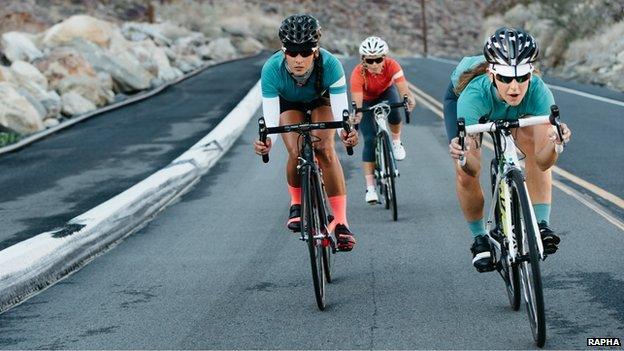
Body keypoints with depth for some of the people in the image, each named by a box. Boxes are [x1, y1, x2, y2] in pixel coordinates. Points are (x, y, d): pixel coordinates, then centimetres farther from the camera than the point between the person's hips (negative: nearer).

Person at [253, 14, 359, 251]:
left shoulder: (330, 65, -39)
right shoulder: (272, 69, -38)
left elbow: (341, 111, -39)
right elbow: (270, 118, -38)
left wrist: (345, 132, -60)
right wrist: (266, 140, -59)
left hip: (321, 100, -1)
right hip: (288, 103, 1)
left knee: (325, 150, -22)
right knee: (297, 153, -21)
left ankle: (340, 222, -21)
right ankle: (296, 204, 7)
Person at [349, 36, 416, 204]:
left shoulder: (391, 65, -33)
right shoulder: (358, 74, -36)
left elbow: (403, 88, -45)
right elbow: (357, 102, -43)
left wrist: (409, 98, -67)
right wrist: (356, 114, -64)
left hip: (387, 92, 1)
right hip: (367, 101, -1)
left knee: (393, 109, -35)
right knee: (370, 141, -15)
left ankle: (396, 142, -4)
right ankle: (370, 188, -10)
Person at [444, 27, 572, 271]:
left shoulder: (538, 91, -40)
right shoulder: (474, 93, -45)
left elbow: (543, 161, -42)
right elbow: (472, 169, -46)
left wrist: (554, 141, -62)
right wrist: (462, 157, -67)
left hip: (517, 110, 1)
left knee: (535, 149, -24)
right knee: (465, 174, -14)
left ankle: (541, 225, -16)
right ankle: (479, 238, 9)